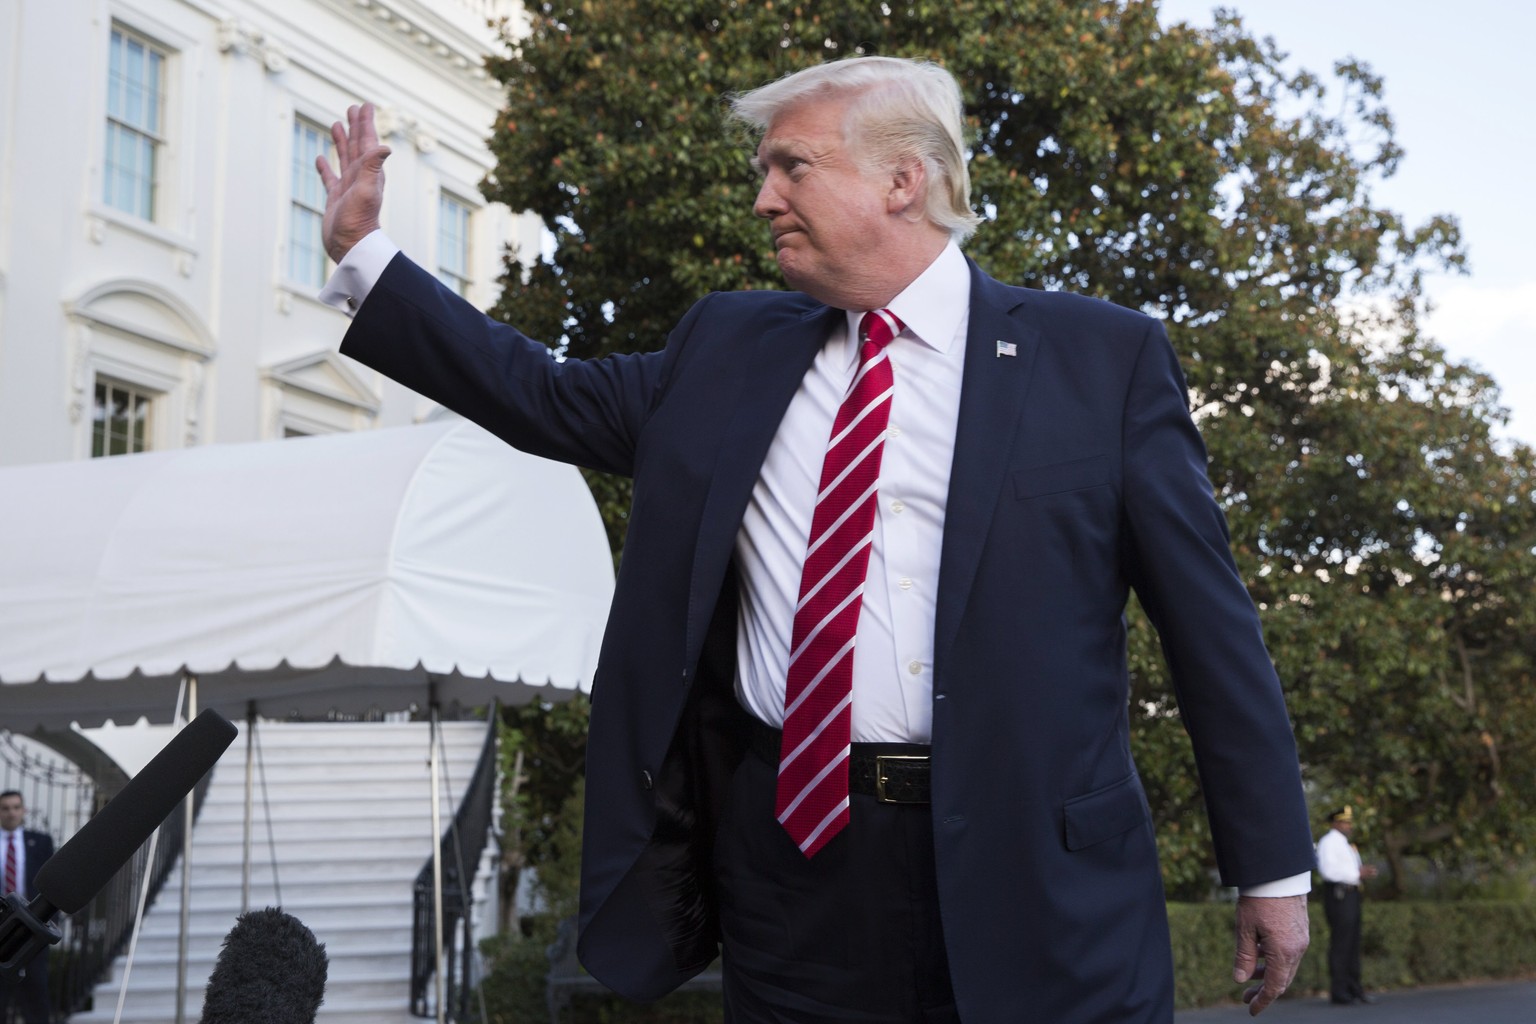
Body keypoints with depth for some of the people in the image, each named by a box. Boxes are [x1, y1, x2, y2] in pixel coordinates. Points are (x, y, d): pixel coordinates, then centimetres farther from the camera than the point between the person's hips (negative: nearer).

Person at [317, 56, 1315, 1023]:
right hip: (787, 865, 3)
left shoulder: (1104, 357, 0)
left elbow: (1212, 621, 0)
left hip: (1032, 882, -3)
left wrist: (1272, 866, 0)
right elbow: (548, 396, 18)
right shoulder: (726, 347, 11)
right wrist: (363, 252, 15)